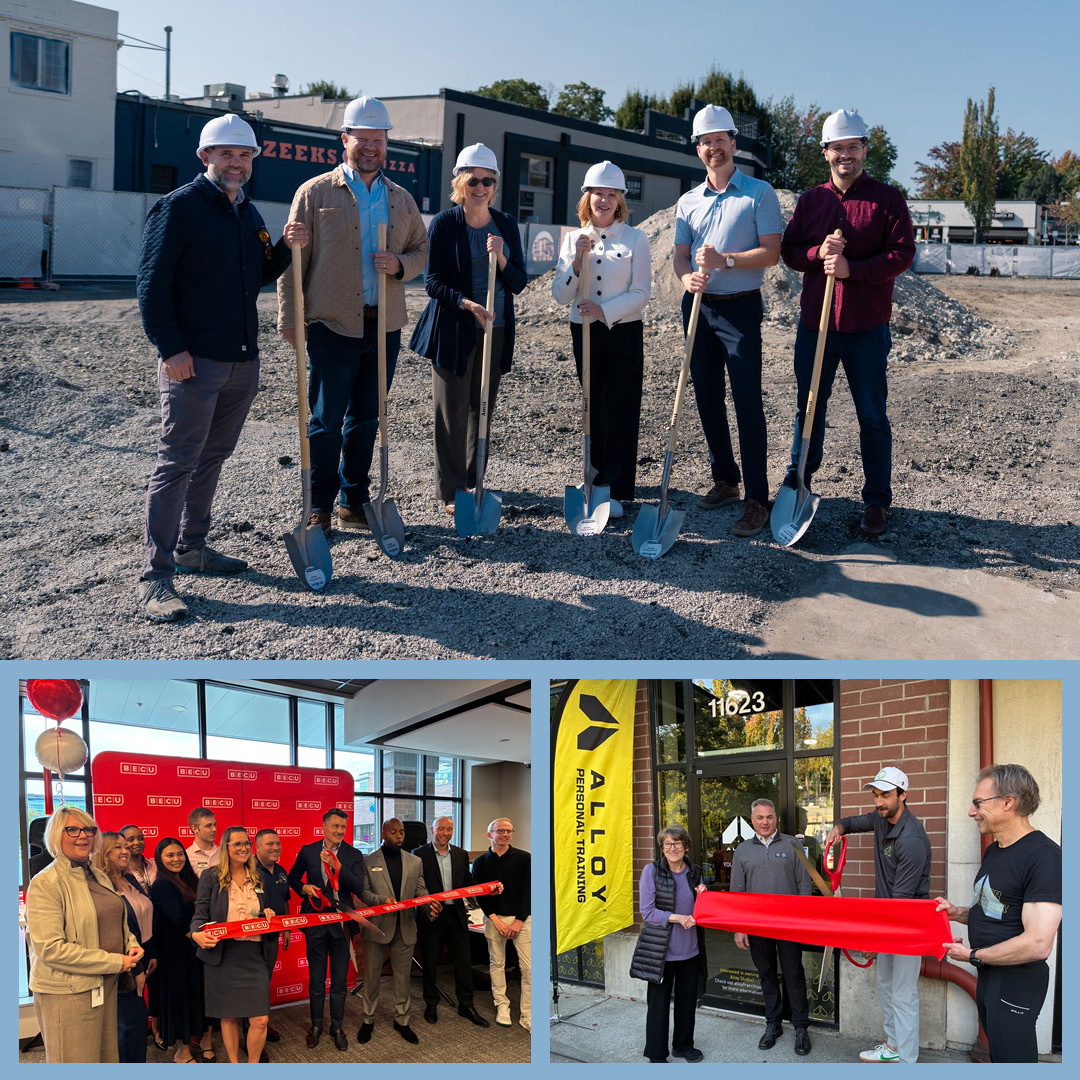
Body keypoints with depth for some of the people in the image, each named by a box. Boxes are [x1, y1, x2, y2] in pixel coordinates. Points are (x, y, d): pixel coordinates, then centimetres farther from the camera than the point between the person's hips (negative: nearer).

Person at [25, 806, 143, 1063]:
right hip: (68, 992, -8)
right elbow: (50, 948, -21)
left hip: (106, 984, 8)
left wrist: (131, 945, 2)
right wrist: (115, 961, -19)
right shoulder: (45, 884, -14)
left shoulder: (99, 876, 12)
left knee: (108, 1057, 14)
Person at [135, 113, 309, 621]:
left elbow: (261, 275, 24)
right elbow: (152, 283, -12)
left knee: (212, 456, 16)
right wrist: (170, 348, -18)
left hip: (242, 360, 8)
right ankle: (154, 576, -5)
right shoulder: (178, 207, -8)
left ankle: (190, 547, 29)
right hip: (193, 361, -8)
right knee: (176, 464, -8)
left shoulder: (248, 212, 15)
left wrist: (285, 246, 5)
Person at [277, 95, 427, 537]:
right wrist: (289, 318, -8)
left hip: (384, 326, 4)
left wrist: (401, 264, -4)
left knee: (366, 419, 12)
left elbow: (421, 249, 19)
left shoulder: (401, 199, 13)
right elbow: (293, 258, -1)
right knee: (326, 421, -2)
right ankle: (319, 509, 10)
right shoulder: (316, 192, 0)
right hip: (333, 324, -4)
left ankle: (354, 503, 23)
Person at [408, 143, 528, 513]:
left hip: (495, 330, 4)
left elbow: (519, 283, 4)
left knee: (484, 408, 10)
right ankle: (451, 491, 4)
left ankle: (474, 480, 22)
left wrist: (501, 258, -15)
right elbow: (433, 282, -7)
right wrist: (466, 303, -23)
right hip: (454, 330, -4)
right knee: (453, 410, -2)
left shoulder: (506, 225, 7)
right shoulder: (444, 223, -5)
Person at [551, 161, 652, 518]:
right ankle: (601, 478, 21)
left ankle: (617, 491, -1)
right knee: (594, 410, 9)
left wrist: (605, 310, -19)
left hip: (624, 332, -3)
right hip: (584, 333, 3)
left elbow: (641, 292, -7)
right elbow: (560, 295, 0)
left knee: (621, 412, -4)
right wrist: (577, 260, -15)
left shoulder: (635, 239, -2)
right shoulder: (573, 239, 5)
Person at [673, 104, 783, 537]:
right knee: (707, 398, 10)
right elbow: (680, 254, 10)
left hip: (740, 307, -5)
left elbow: (771, 253, -9)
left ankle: (757, 499, -7)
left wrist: (725, 261, -22)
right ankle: (724, 479, 24)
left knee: (747, 401, -8)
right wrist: (688, 275, -13)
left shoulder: (759, 193, -2)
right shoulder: (688, 202, 12)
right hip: (697, 305, 5)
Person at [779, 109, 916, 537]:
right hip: (814, 322, 3)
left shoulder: (887, 198, -1)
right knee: (808, 406, 14)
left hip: (866, 327, -3)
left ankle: (877, 501, 9)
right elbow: (788, 250, 9)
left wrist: (851, 268, -19)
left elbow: (902, 253, -8)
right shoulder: (810, 200, 10)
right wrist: (817, 254, -13)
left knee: (871, 415, 2)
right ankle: (797, 482, 30)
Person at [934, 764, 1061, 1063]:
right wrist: (958, 913, 3)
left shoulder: (1044, 856, -21)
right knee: (997, 1055, 18)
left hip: (1016, 980, -9)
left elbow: (1037, 944, -27)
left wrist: (973, 955, -16)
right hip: (988, 975, 9)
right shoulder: (994, 850, 11)